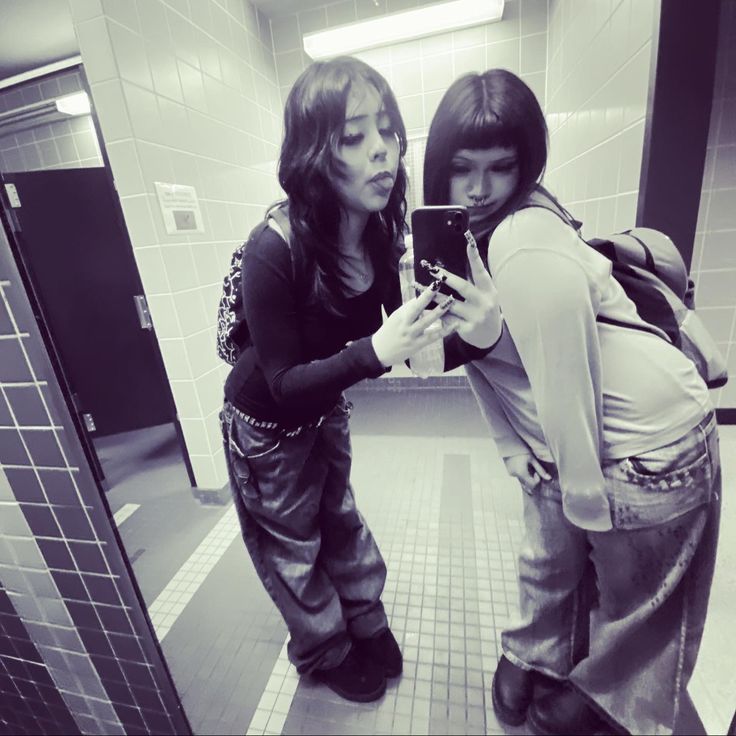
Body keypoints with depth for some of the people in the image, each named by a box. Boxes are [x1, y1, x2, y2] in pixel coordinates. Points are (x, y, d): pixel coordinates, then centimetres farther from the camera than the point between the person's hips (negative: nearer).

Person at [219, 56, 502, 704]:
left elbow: (400, 342, -12)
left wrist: (475, 334, -32)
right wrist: (376, 351, -43)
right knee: (294, 547, 19)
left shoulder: (378, 232, -14)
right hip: (266, 425, -4)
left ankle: (367, 628, 55)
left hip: (325, 407, 5)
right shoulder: (274, 250, -32)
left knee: (341, 522, 26)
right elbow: (284, 384, -28)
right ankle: (324, 653, 51)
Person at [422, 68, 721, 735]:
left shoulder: (529, 248, -28)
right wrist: (514, 450, 4)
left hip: (648, 445, -6)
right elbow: (471, 351, 3)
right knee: (547, 561, 24)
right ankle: (532, 656, 53)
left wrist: (587, 505, -13)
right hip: (568, 444, 7)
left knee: (629, 592, 19)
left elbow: (565, 387, -25)